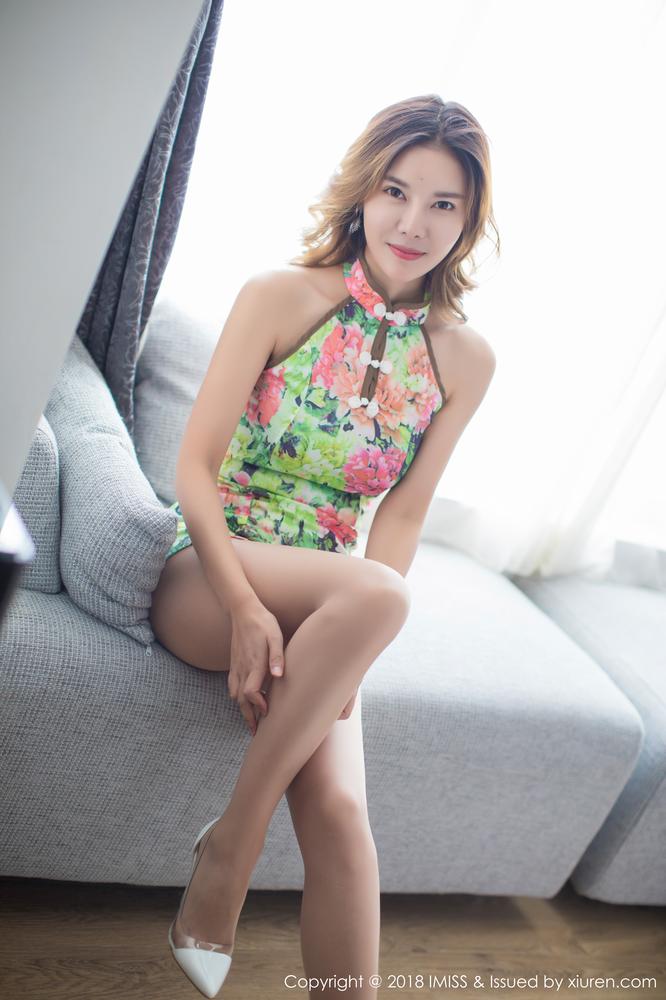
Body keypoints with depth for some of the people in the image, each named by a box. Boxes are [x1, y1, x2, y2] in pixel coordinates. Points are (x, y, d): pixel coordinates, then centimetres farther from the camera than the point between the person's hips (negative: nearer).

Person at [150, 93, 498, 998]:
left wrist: (342, 648, -14)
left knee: (339, 815, -23)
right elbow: (194, 466, -8)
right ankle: (233, 842, -16)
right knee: (376, 595, -34)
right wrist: (246, 606, -23)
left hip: (322, 606, 3)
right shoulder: (281, 297, -5)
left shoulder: (466, 360, 3)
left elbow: (403, 514, 1)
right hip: (205, 575, -2)